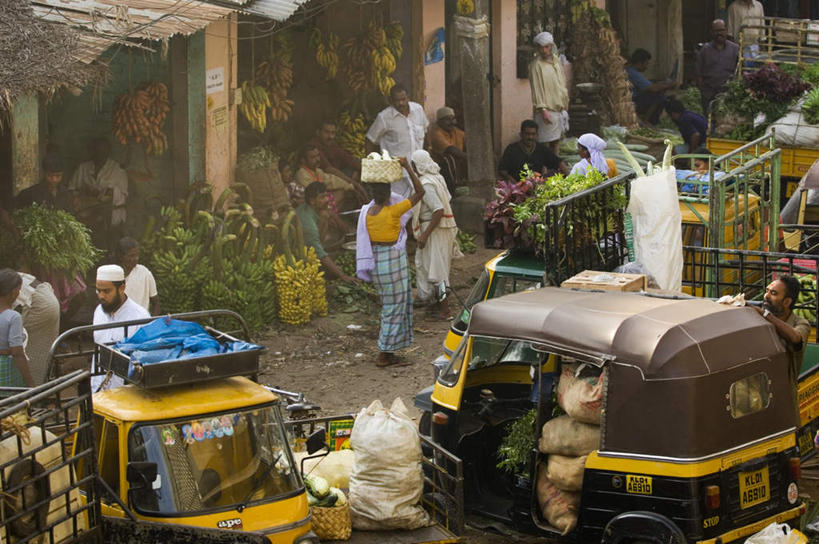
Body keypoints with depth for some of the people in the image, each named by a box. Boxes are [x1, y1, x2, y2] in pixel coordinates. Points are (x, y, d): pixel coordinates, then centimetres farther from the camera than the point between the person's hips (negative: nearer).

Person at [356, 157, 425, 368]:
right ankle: (384, 355, 5)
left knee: (389, 305, 18)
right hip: (392, 260, -7)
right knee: (395, 305, 2)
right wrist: (407, 167, -14)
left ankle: (388, 352, 21)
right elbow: (419, 192, -17)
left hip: (375, 261, 7)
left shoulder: (366, 212, -2)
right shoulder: (392, 212, -20)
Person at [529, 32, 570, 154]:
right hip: (547, 109, -7)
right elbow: (536, 88, -16)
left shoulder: (556, 60, 10)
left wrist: (566, 102, 17)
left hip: (559, 107, 7)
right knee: (544, 141, -7)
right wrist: (543, 109, -21)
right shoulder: (536, 64, -12)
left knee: (556, 139, 14)